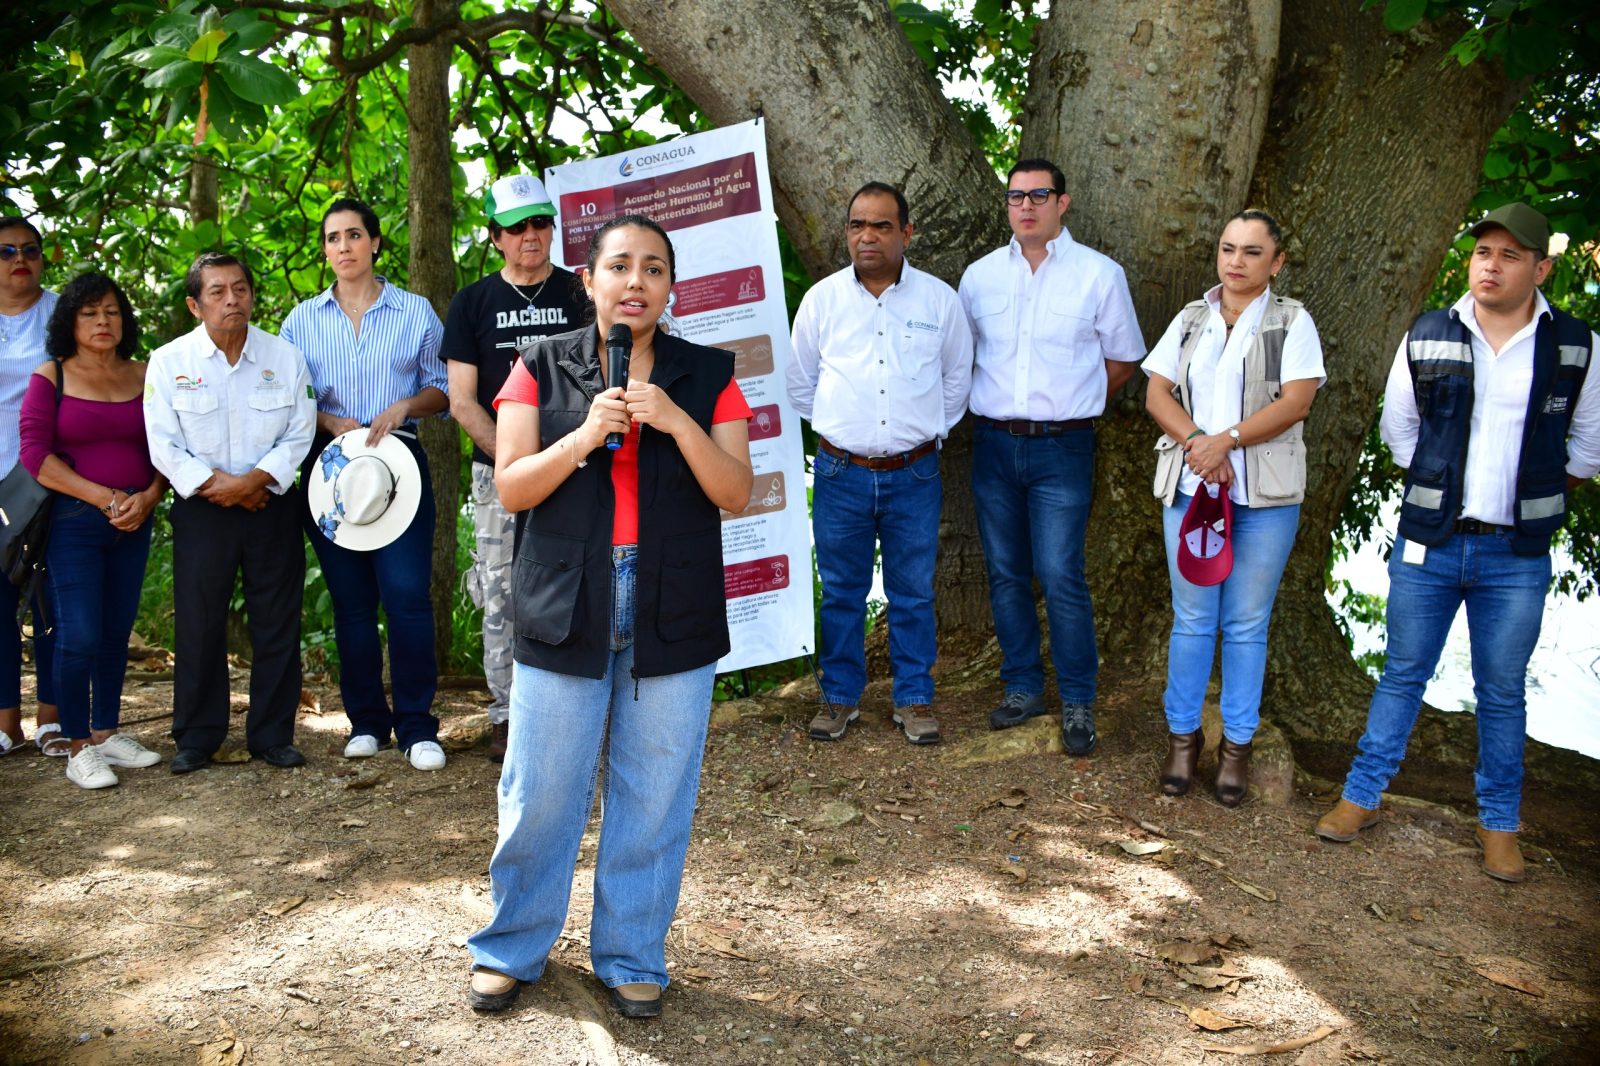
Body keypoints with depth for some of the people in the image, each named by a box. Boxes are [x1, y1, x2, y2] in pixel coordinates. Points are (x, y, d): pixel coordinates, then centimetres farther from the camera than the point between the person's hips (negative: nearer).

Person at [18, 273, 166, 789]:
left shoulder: (145, 377, 8)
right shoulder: (50, 378, -1)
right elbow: (35, 454, -9)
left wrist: (147, 497, -9)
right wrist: (104, 498, -14)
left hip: (133, 521, 4)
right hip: (73, 520, -4)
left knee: (117, 630, 9)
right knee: (79, 635, -7)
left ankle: (106, 733, 21)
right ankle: (78, 749, 3)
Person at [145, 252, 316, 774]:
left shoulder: (286, 357, 3)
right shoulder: (169, 361, 0)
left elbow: (299, 434, 0)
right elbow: (163, 443, -3)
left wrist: (254, 479, -14)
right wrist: (213, 484, -14)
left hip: (272, 504, 1)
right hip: (201, 508, -1)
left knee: (277, 623, 3)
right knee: (198, 624, 2)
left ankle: (272, 735, 15)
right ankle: (196, 737, 16)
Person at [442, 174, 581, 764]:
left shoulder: (580, 294, 7)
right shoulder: (472, 303, 8)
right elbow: (462, 400, 4)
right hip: (497, 472, 1)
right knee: (503, 599, 2)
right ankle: (507, 716, 13)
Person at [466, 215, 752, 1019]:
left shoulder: (707, 376, 5)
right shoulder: (543, 368, 4)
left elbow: (736, 494, -2)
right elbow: (511, 487, -2)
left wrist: (675, 421, -16)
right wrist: (585, 434, -16)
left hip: (673, 620, 1)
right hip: (566, 614, 0)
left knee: (654, 799, 7)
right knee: (539, 795, 6)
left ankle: (632, 958, 25)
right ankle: (511, 948, 26)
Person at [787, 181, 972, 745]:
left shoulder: (939, 299, 0)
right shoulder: (821, 299, 1)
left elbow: (957, 378, 14)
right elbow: (800, 382, 13)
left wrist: (929, 432, 12)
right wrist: (835, 431, 12)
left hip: (914, 474, 0)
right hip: (841, 473, 0)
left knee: (913, 593, 8)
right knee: (841, 592, 9)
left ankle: (914, 699, 22)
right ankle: (840, 696, 23)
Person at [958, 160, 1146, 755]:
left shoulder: (1099, 275, 0)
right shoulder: (980, 276, 8)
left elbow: (1122, 361, 9)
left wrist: (1069, 409, 7)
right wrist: (996, 407, 11)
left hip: (1061, 447, -3)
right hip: (993, 442, 4)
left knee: (1060, 575, -7)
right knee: (1005, 573, 9)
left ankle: (1078, 701, 6)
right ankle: (1022, 687, 23)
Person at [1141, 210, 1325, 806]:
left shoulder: (1292, 322, 3)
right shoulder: (1191, 319, 13)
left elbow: (1297, 401, -9)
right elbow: (1157, 394, 5)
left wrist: (1226, 440, -17)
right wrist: (1197, 442, -12)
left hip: (1266, 496, -2)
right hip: (1190, 489, 2)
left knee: (1247, 624, 3)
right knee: (1192, 620, 5)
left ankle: (1237, 745, 14)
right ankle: (1183, 736, 16)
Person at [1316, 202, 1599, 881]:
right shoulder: (1427, 339, 0)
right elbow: (1396, 428, 13)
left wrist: (1530, 501, 11)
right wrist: (1440, 488, 10)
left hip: (1517, 556, 0)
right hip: (1428, 544, 1)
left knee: (1502, 691, 9)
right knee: (1403, 673, 9)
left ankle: (1499, 824, 22)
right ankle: (1362, 796, 20)